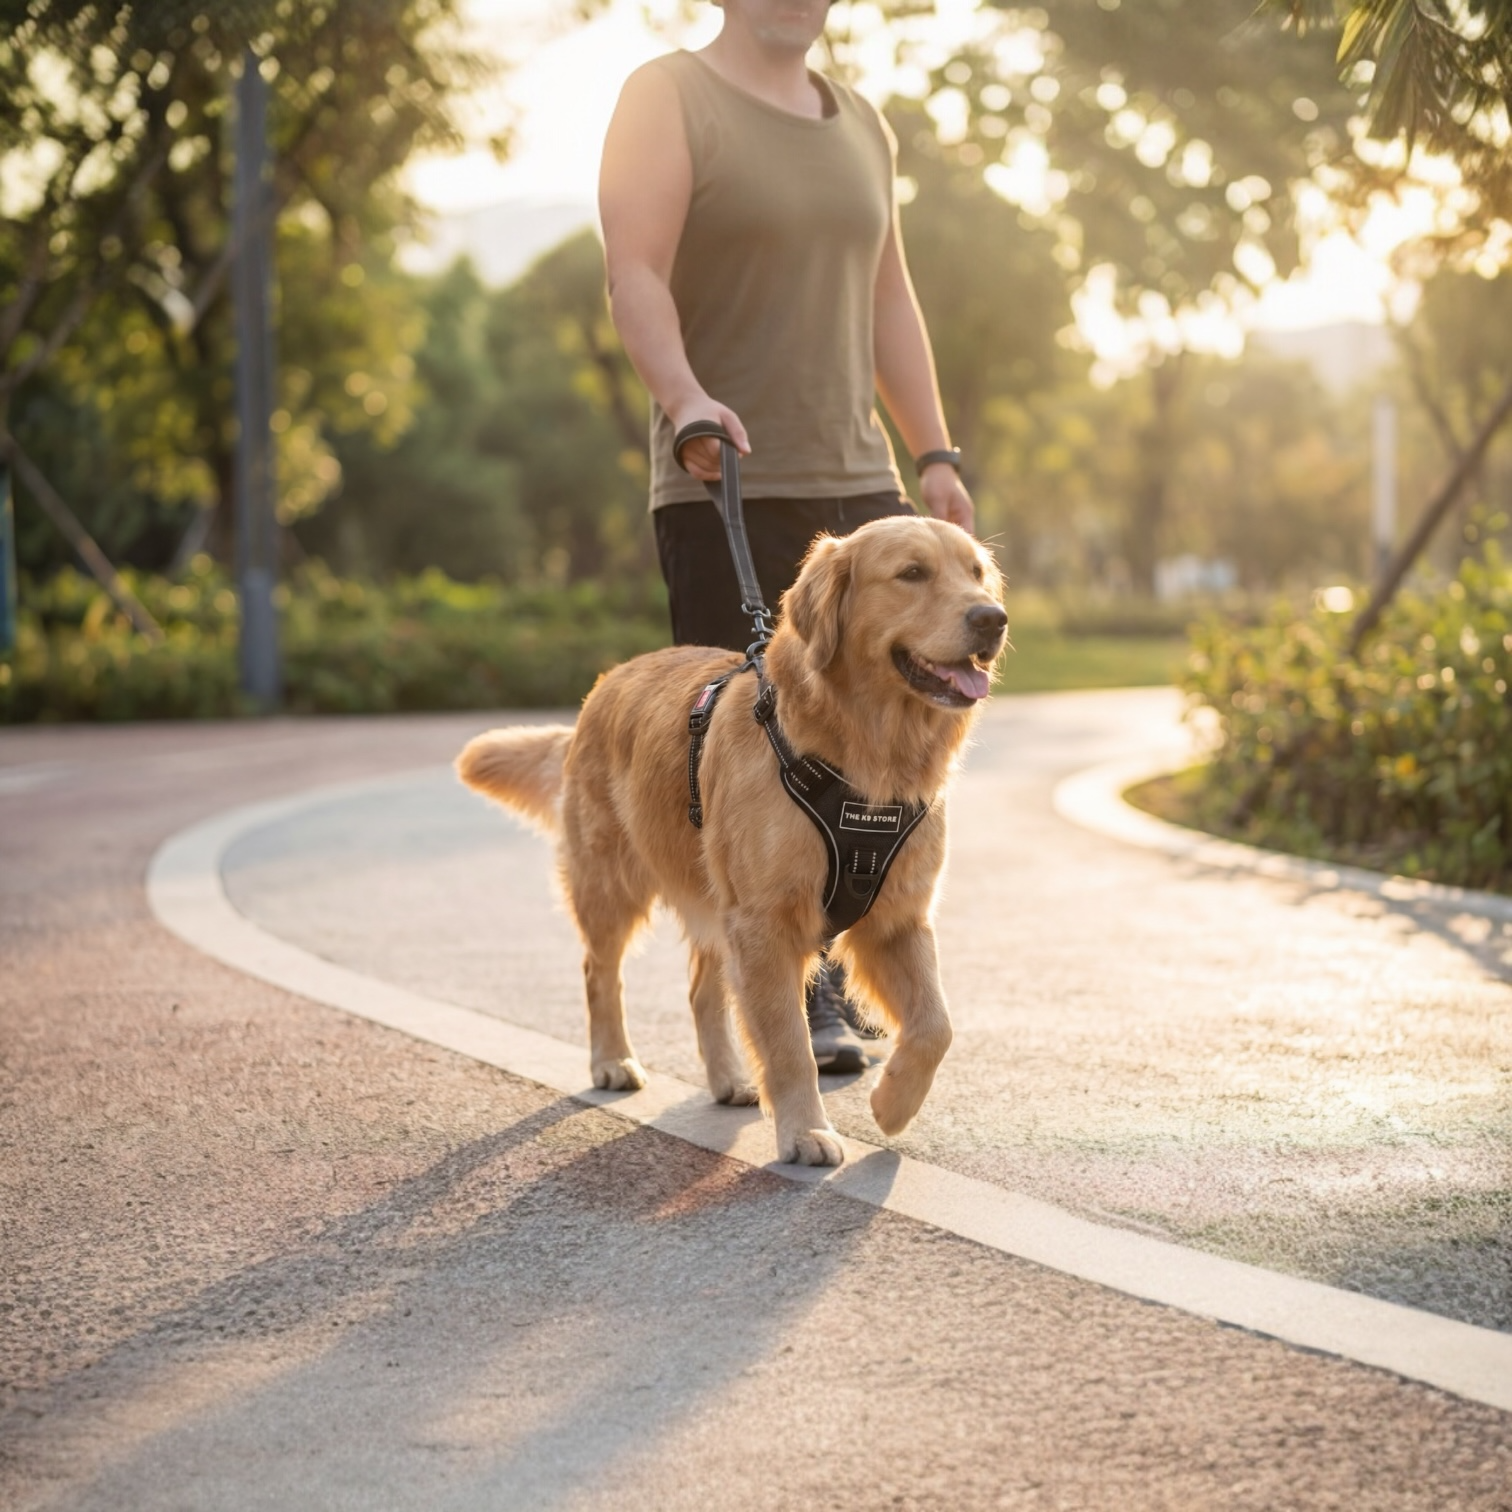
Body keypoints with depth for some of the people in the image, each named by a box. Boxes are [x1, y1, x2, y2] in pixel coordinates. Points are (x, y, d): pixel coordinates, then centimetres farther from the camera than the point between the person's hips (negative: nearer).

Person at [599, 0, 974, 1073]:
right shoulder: (670, 99, -1)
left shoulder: (860, 123, 19)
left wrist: (935, 455, 15)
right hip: (727, 486, -6)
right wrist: (682, 395, -30)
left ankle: (822, 969, 16)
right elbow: (635, 274, -14)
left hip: (858, 479, 6)